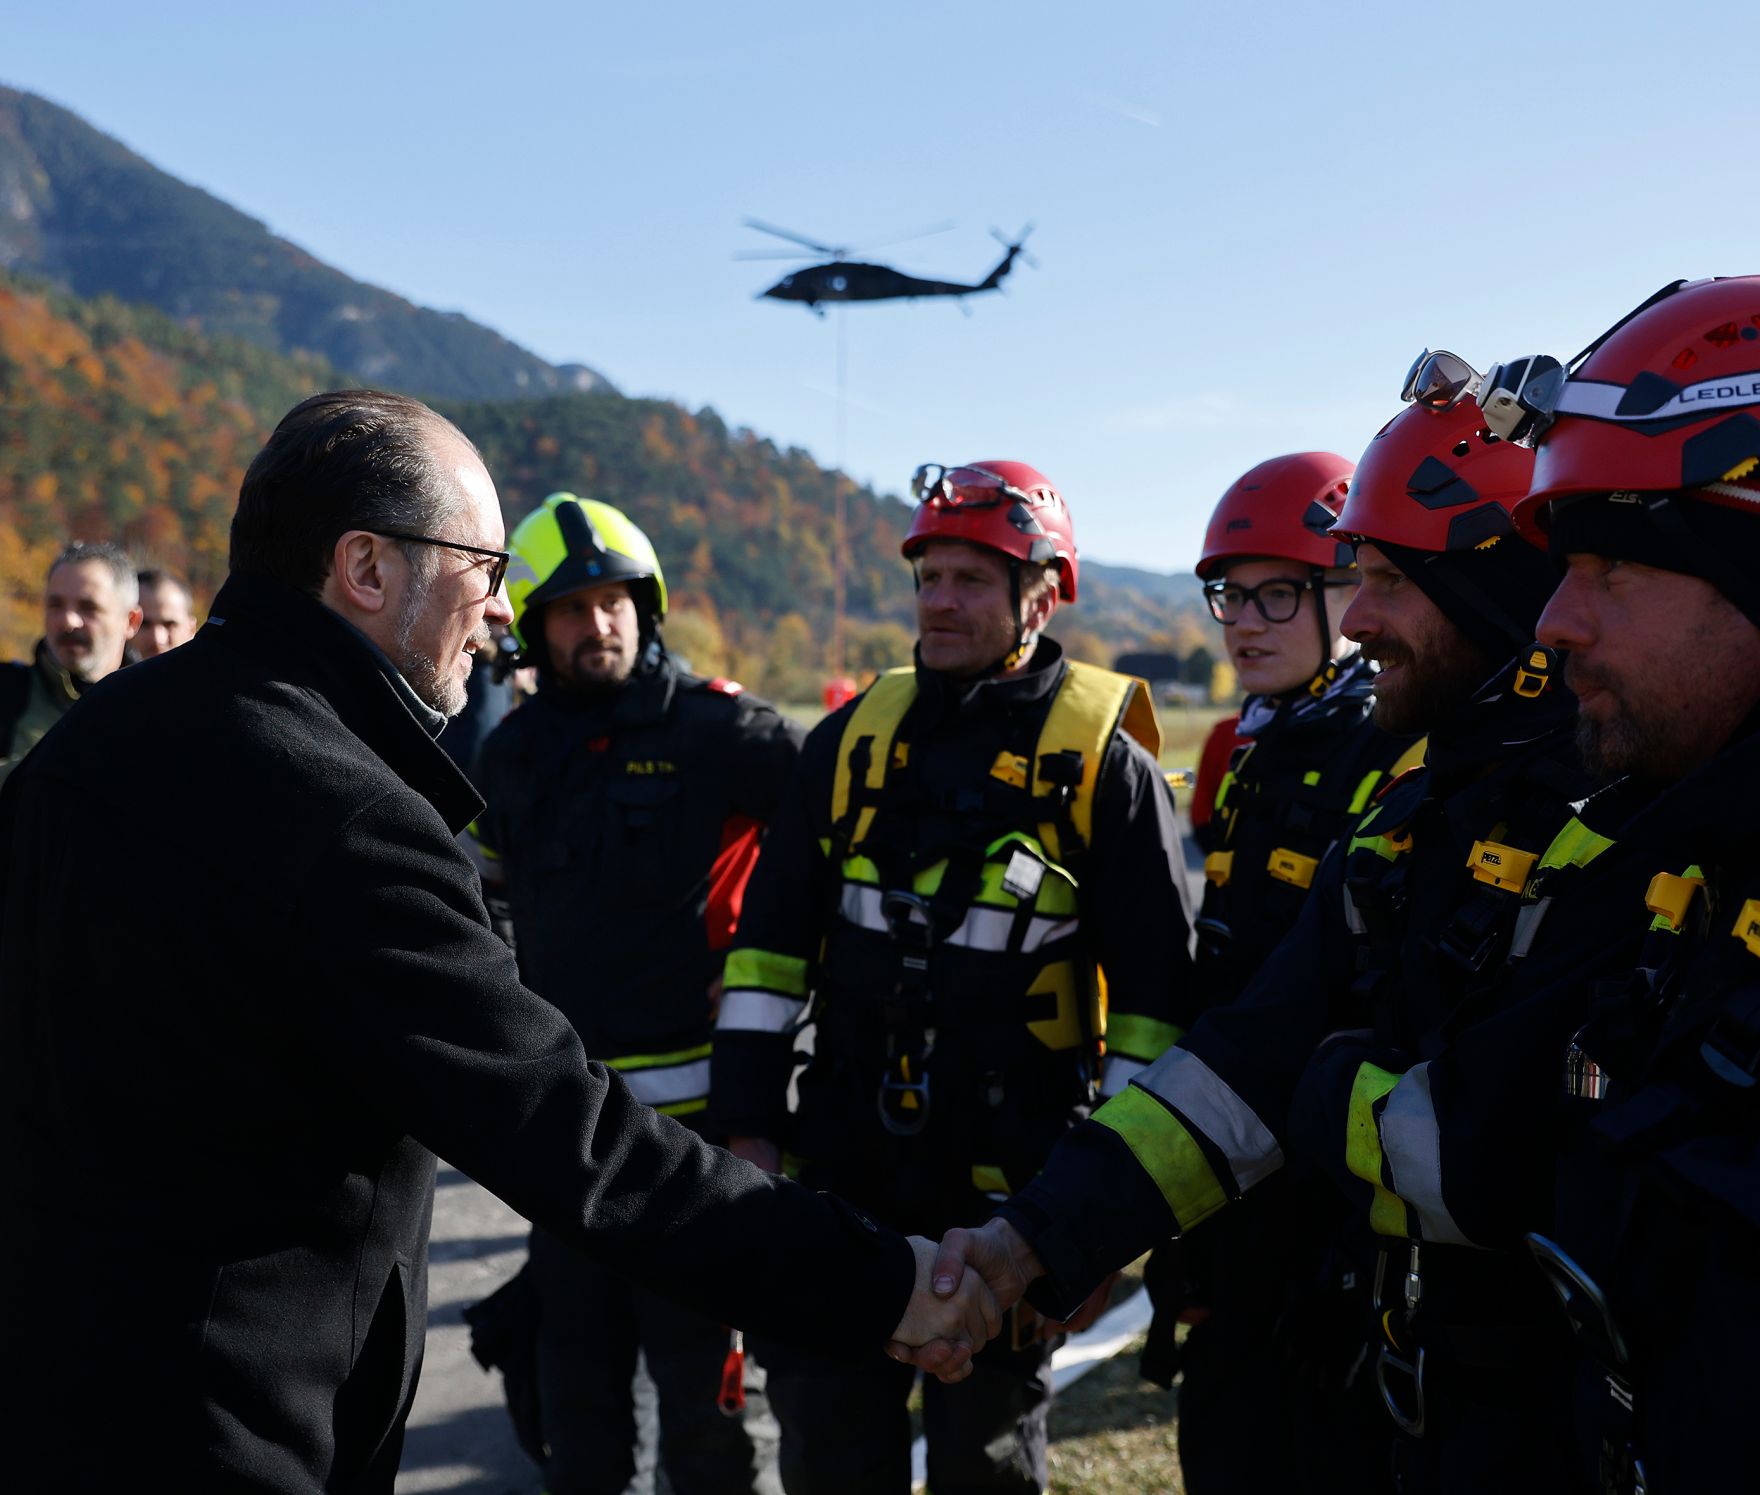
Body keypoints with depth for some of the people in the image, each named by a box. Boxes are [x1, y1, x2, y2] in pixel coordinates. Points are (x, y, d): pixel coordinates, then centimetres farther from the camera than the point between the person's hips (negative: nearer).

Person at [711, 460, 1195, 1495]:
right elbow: (774, 936, 7)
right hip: (846, 1166, 4)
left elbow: (1150, 990, -6)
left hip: (1011, 1191, -3)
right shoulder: (854, 736, 4)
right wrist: (750, 1117, 2)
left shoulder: (1104, 760, -7)